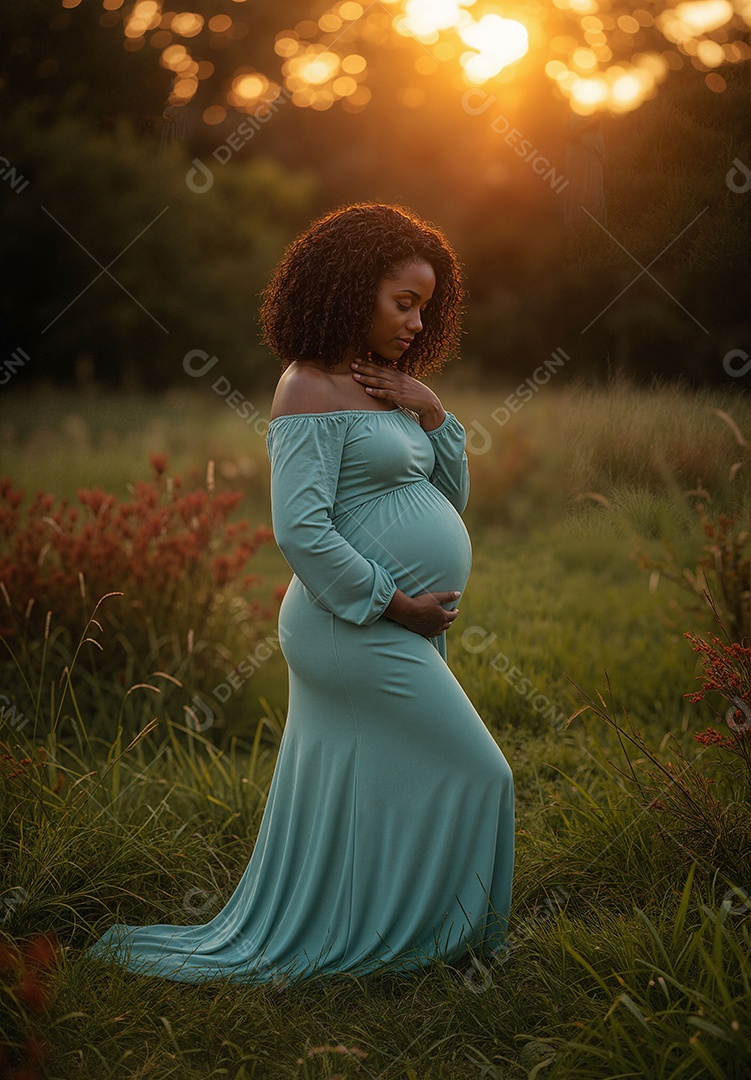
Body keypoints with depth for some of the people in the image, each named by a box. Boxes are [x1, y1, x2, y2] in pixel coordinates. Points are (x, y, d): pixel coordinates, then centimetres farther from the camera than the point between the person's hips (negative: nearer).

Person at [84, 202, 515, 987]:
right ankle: (436, 935, 19)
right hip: (360, 634, -9)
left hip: (388, 634, 9)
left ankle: (274, 947, 26)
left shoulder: (379, 389, 14)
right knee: (471, 776, 0)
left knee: (337, 809, 15)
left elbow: (451, 497, 14)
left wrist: (430, 413, -2)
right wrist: (394, 603, -18)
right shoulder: (311, 390, -14)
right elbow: (300, 531, -23)